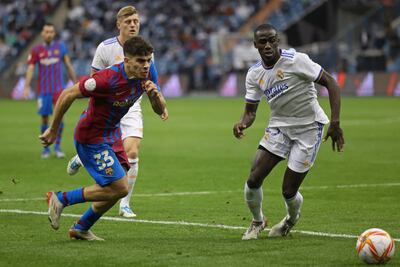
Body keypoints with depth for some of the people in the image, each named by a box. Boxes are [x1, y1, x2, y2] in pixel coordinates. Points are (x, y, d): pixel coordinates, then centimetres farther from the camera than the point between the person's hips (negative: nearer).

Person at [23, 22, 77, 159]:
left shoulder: (60, 47, 5)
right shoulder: (36, 50, 2)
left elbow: (68, 66, 11)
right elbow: (30, 69, -3)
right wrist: (26, 87, -13)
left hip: (59, 88, 0)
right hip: (43, 90, 0)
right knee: (44, 119, 3)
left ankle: (57, 147, -1)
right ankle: (46, 148, 14)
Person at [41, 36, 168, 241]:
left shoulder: (145, 74, -7)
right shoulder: (108, 79, -31)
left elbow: (160, 110, 1)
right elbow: (67, 95, -24)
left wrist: (155, 95, -22)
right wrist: (53, 130, -15)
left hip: (111, 134, 9)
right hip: (90, 138, -9)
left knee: (117, 187, 13)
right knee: (119, 188, -10)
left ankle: (81, 228, 31)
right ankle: (61, 199, 4)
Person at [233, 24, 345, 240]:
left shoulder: (296, 60, -17)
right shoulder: (254, 74, -1)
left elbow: (330, 83, -14)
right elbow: (250, 110, 7)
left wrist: (335, 122, -20)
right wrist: (242, 124, -18)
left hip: (308, 127, -4)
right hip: (279, 126, 4)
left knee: (288, 191, -5)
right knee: (253, 180, -10)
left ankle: (292, 220, 32)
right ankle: (257, 221, 20)